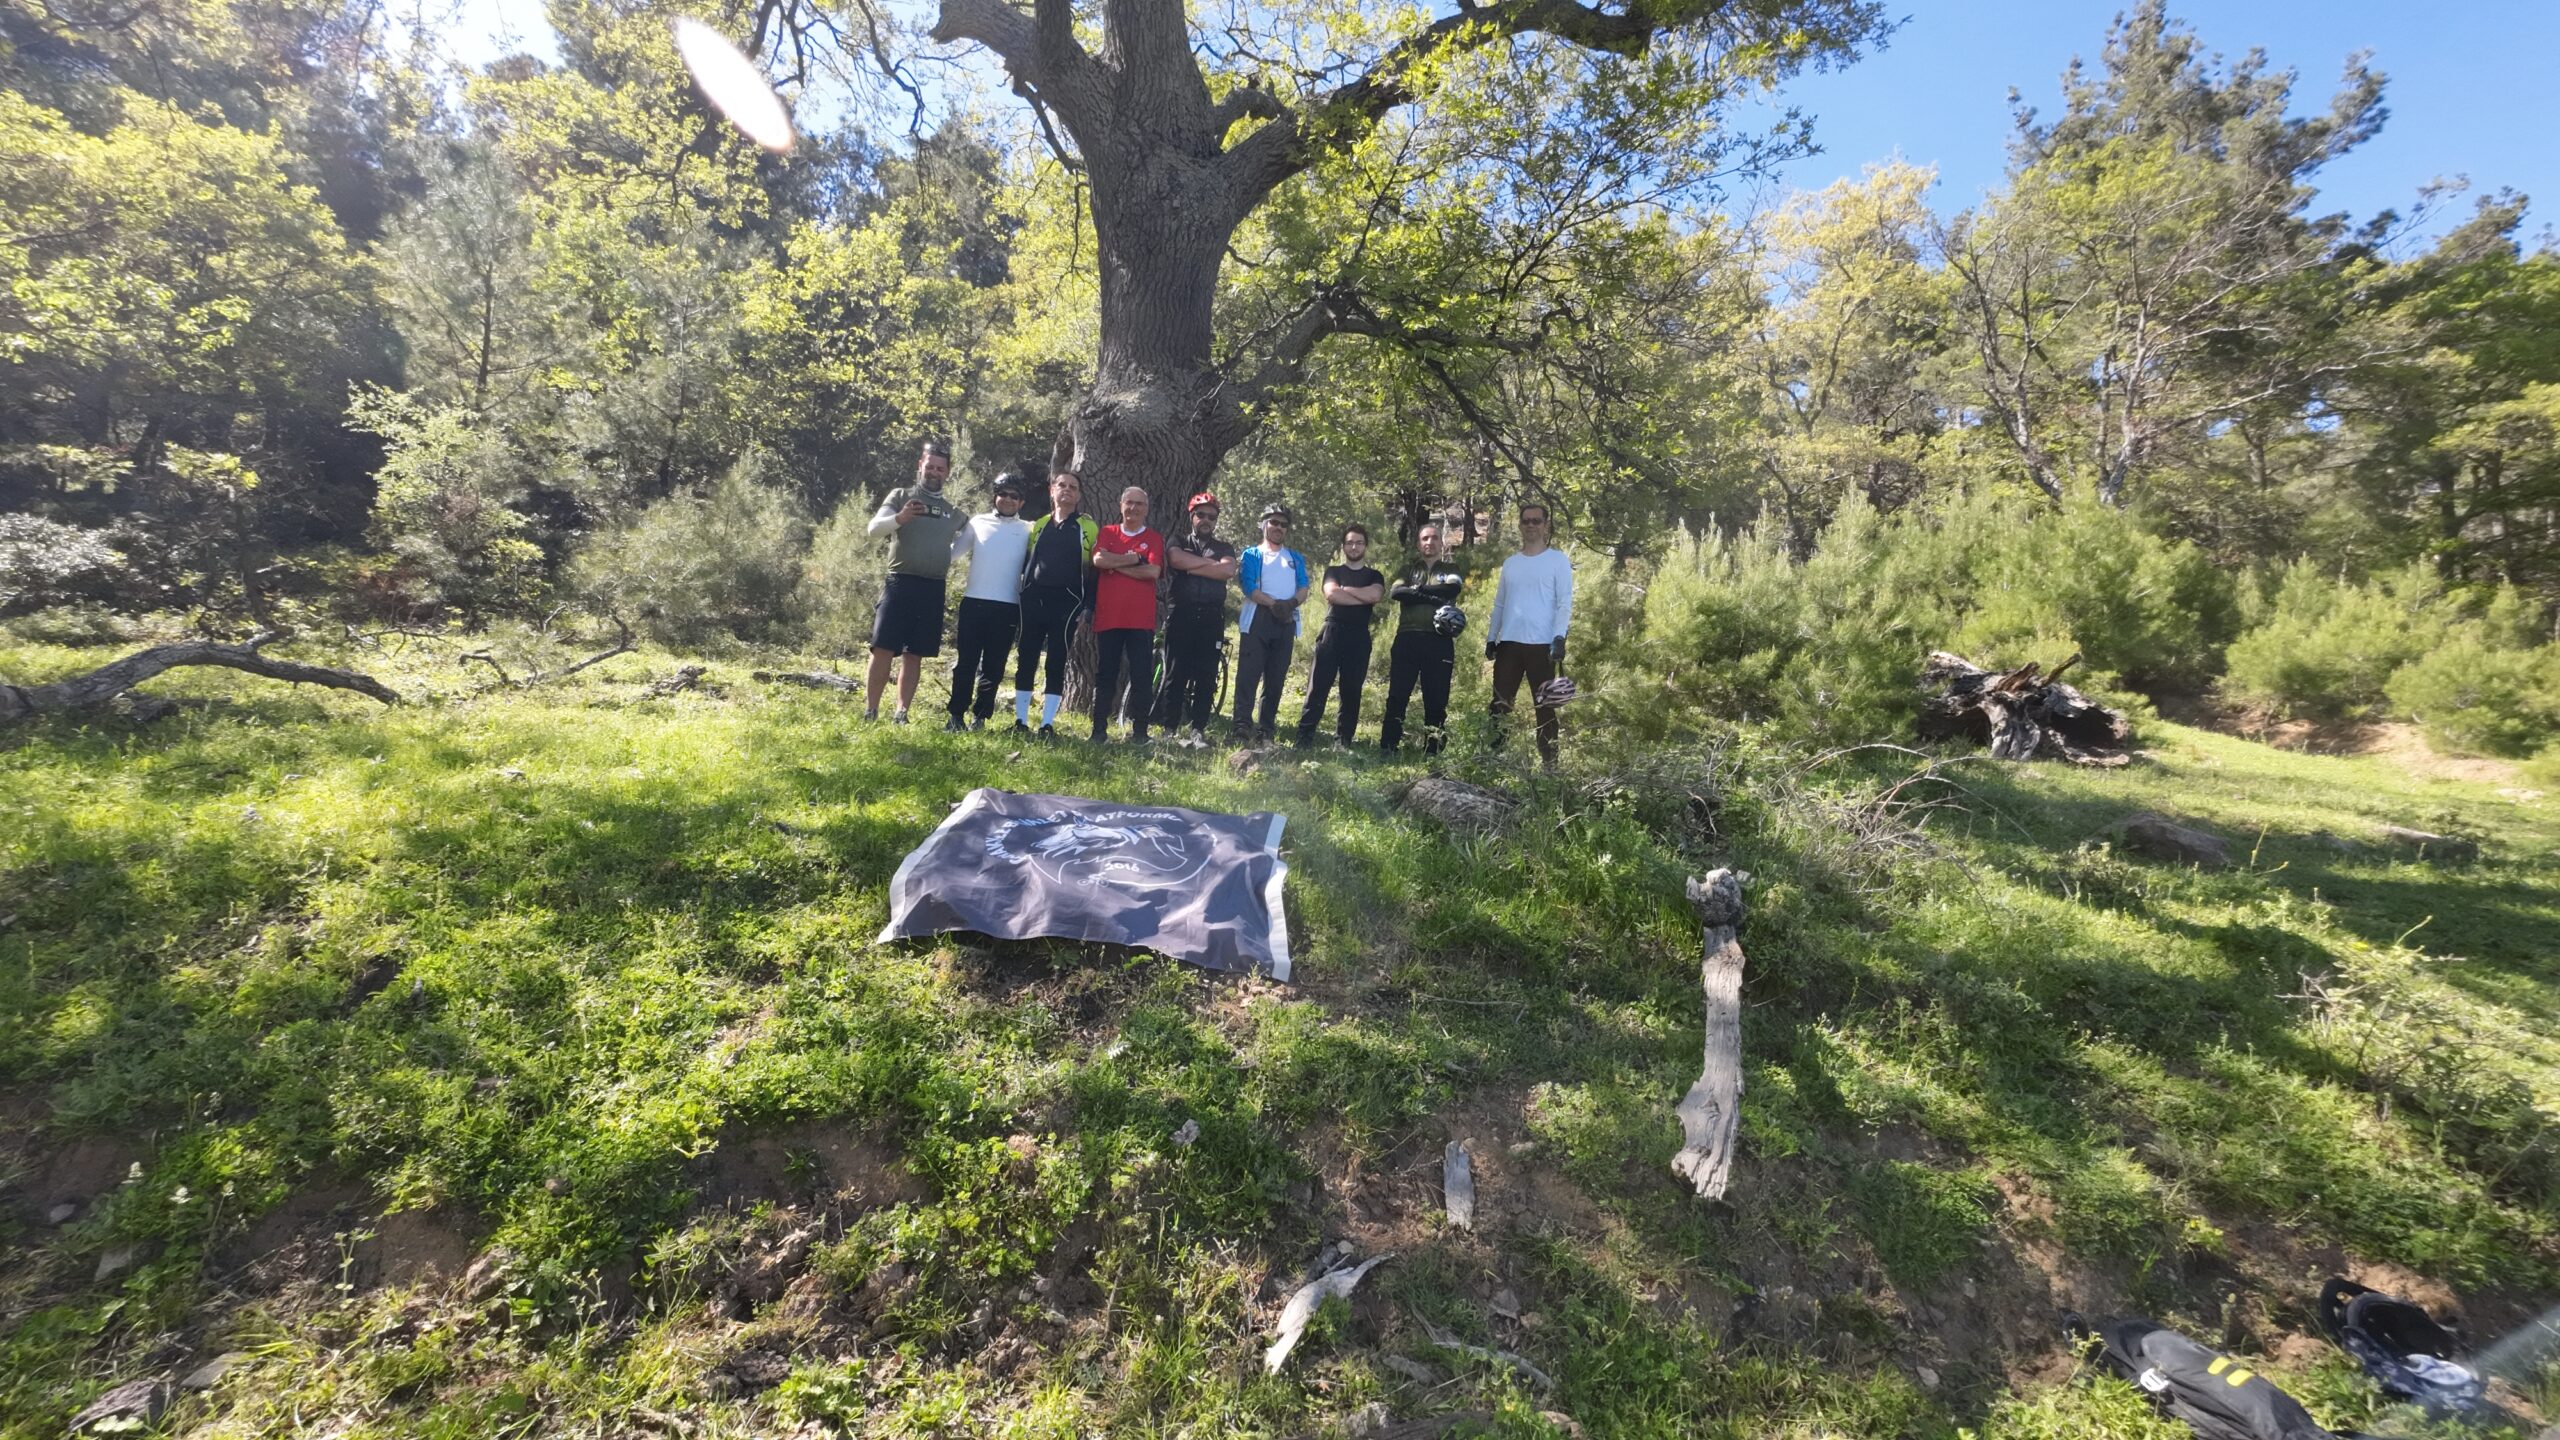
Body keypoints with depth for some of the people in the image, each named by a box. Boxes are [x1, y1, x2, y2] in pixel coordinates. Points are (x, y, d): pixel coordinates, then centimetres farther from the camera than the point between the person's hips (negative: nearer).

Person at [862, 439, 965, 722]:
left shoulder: (952, 511, 15)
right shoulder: (900, 496, 6)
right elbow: (874, 528, -8)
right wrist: (899, 518, -25)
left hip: (933, 589, 3)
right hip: (900, 583, -3)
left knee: (915, 654, 6)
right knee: (883, 648, -8)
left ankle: (901, 713, 10)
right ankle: (870, 710, 0)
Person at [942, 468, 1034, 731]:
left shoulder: (1029, 530, 8)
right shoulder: (978, 522, 10)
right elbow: (952, 555, 10)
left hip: (1007, 607, 0)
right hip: (974, 602, 1)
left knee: (993, 666, 4)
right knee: (965, 662, 1)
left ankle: (980, 717, 12)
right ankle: (956, 715, 7)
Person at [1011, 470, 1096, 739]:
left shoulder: (1088, 527, 6)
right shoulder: (1037, 525, 16)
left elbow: (1093, 568, 2)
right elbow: (1024, 562, 20)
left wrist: (1088, 605, -6)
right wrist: (1023, 594, 8)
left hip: (1066, 602, -3)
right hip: (1033, 600, 3)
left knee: (1057, 663, -2)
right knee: (1027, 660, 3)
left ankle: (1047, 724, 3)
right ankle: (1020, 721, 10)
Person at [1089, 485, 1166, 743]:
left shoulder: (1154, 538, 7)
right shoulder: (1107, 533, 11)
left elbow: (1153, 571, -10)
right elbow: (1098, 560, -8)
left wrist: (1115, 564, -6)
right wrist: (1135, 559, -8)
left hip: (1141, 619, -1)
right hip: (1107, 617, 1)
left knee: (1142, 676, -1)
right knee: (1105, 675, 5)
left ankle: (1139, 730, 8)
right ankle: (1099, 729, 13)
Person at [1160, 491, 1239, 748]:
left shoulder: (1225, 548, 16)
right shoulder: (1178, 544, 14)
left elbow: (1228, 570, -7)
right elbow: (1176, 559, -11)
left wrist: (1191, 567, -7)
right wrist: (1211, 563, -5)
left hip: (1211, 618, 1)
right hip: (1181, 615, -1)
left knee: (1206, 677, -2)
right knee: (1175, 674, -2)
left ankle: (1198, 730, 3)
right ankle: (1170, 729, 2)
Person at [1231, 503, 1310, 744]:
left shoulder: (1296, 558, 21)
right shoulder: (1251, 555, 11)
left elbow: (1303, 588, 7)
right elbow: (1248, 587, -5)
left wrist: (1291, 603, -16)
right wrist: (1273, 603, -19)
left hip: (1286, 621, 3)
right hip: (1257, 618, -3)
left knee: (1276, 678, 4)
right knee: (1249, 674, -11)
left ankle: (1268, 730, 8)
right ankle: (1242, 726, -13)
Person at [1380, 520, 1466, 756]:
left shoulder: (1452, 570, 15)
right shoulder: (1409, 569, 18)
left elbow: (1453, 589, -9)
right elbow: (1394, 592, -4)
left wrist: (1417, 589, -5)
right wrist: (1432, 595, -12)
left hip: (1439, 641, -1)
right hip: (1407, 639, 1)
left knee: (1436, 701, 1)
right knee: (1397, 697, -3)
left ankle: (1431, 753, 8)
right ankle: (1386, 749, -1)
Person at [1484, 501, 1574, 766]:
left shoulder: (1558, 560, 2)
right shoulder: (1510, 563, 16)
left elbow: (1565, 603, -5)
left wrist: (1559, 637, -16)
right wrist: (1490, 638, 12)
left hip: (1542, 643, -4)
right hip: (1509, 642, 4)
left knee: (1544, 705, 2)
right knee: (1500, 702, 3)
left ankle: (1549, 762, 6)